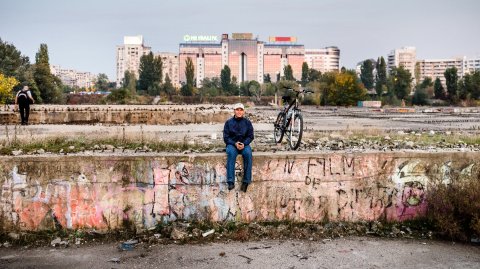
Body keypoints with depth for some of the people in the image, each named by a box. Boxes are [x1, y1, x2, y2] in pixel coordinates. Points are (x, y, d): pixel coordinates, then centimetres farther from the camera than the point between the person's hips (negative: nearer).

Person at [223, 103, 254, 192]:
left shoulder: (247, 122, 7)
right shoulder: (228, 122, 4)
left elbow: (250, 136, 6)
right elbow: (226, 137, 2)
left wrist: (244, 144, -13)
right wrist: (235, 144, -15)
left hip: (244, 144, 1)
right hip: (232, 144, -1)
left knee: (248, 153, -32)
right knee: (231, 153, -35)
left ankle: (246, 181, -27)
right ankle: (230, 181, -36)